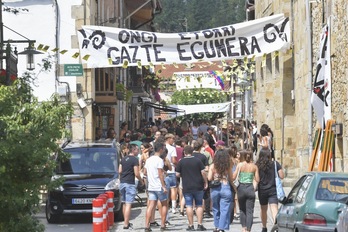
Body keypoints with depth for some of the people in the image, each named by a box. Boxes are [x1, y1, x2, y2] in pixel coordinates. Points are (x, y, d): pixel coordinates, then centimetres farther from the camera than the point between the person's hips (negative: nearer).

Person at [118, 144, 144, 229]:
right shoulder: (135, 160, -10)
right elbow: (136, 174, -13)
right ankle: (126, 225, -11)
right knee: (128, 204, -8)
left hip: (122, 183, 8)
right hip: (130, 184, -8)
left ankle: (126, 222, 26)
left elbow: (119, 171, 13)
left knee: (124, 203, 17)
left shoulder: (123, 159, 12)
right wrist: (141, 181, 3)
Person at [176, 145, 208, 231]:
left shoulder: (181, 162, -3)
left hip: (187, 188, -1)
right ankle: (200, 225, 2)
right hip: (198, 187, 1)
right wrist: (205, 182, 6)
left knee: (189, 206, 2)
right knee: (199, 205, 8)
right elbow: (203, 172, -5)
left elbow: (177, 174, -2)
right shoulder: (197, 160, -1)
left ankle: (191, 225, 1)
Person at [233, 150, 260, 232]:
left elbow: (233, 177, -8)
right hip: (250, 188, 1)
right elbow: (257, 180, 2)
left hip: (241, 187, -1)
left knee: (242, 210, 16)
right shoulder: (254, 166, 1)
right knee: (249, 211, 2)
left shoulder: (240, 165, -5)